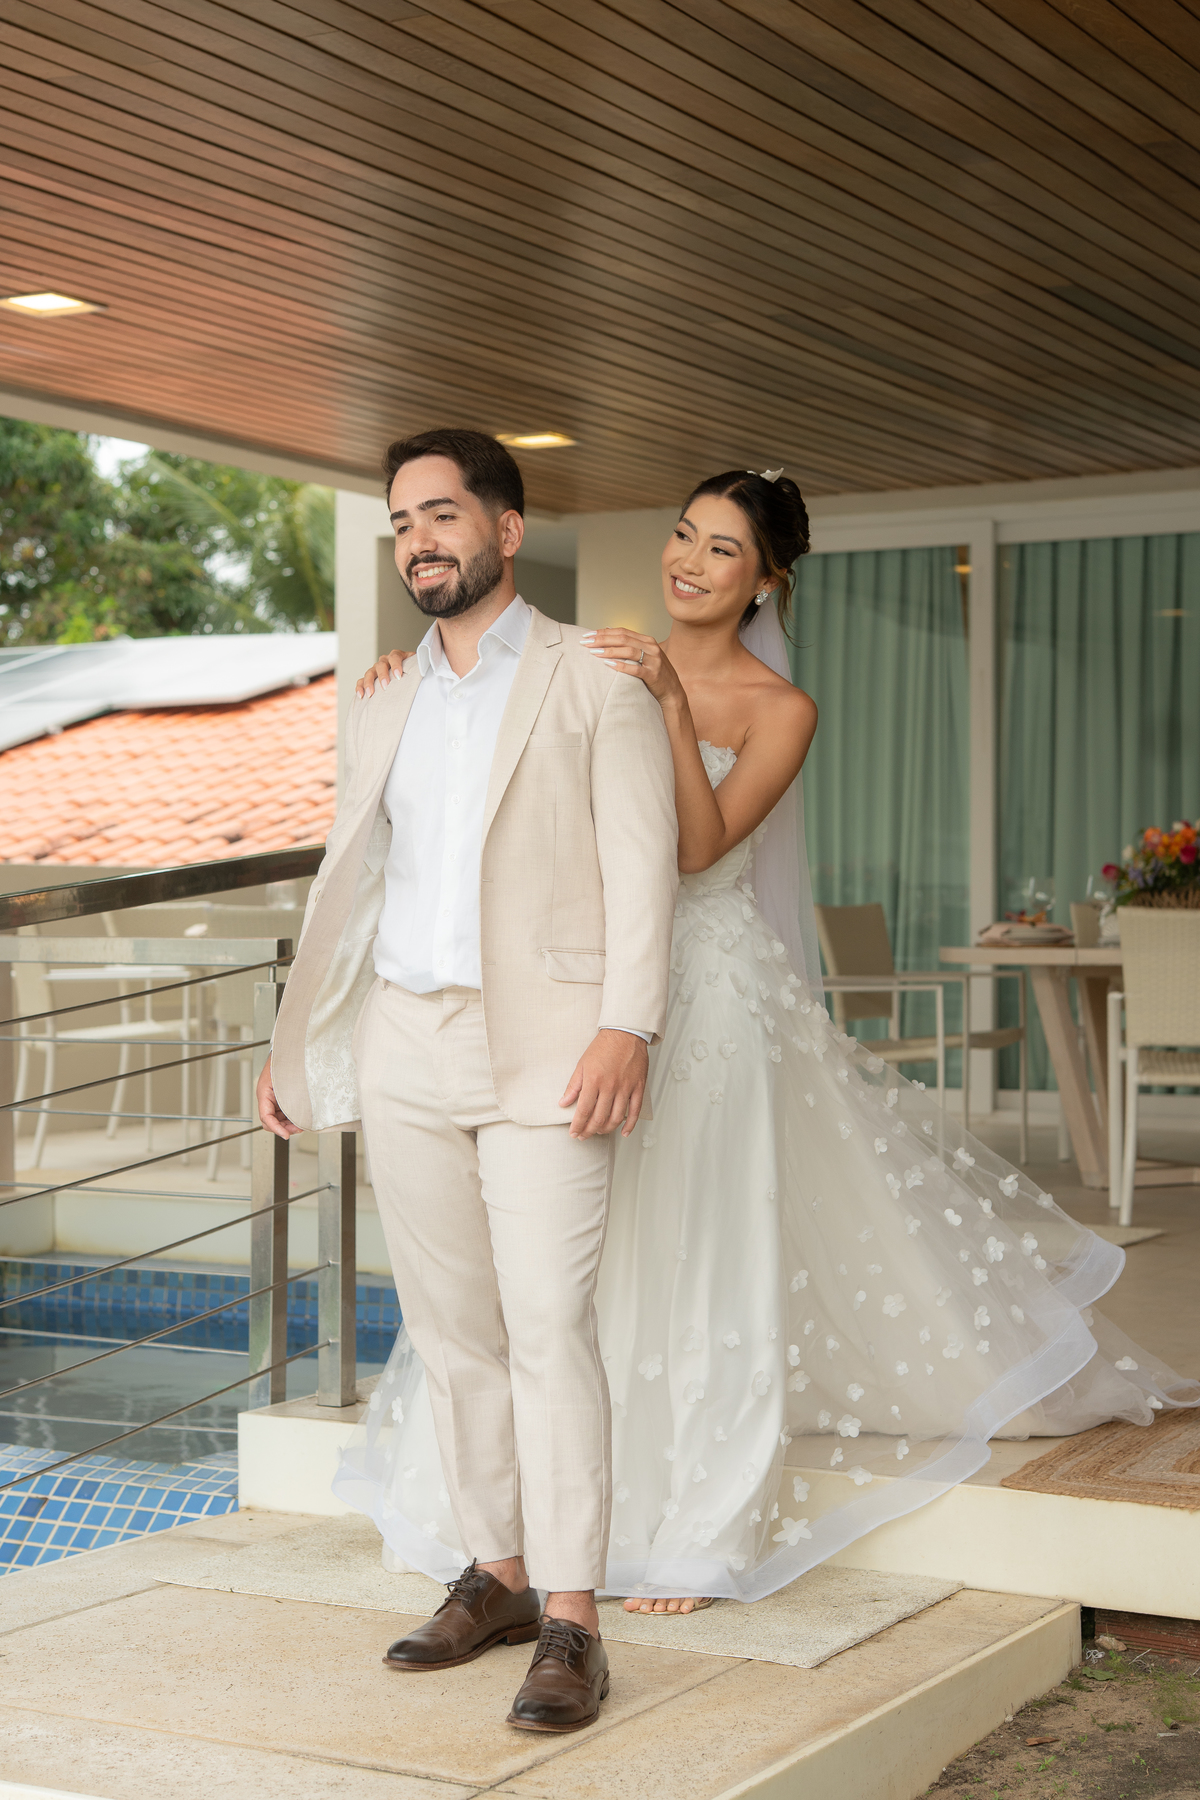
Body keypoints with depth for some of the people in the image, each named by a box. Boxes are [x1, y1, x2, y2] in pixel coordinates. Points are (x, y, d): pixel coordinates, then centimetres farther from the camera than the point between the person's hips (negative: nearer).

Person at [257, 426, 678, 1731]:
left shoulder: (596, 685, 2)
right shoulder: (382, 712, 18)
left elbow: (640, 865, -6)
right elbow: (347, 884, 21)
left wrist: (626, 1027, -18)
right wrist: (293, 1045, 17)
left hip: (542, 1042, -5)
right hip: (405, 1048, 5)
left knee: (547, 1323, -12)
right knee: (451, 1331, 8)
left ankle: (570, 1622, -9)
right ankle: (494, 1577, 19)